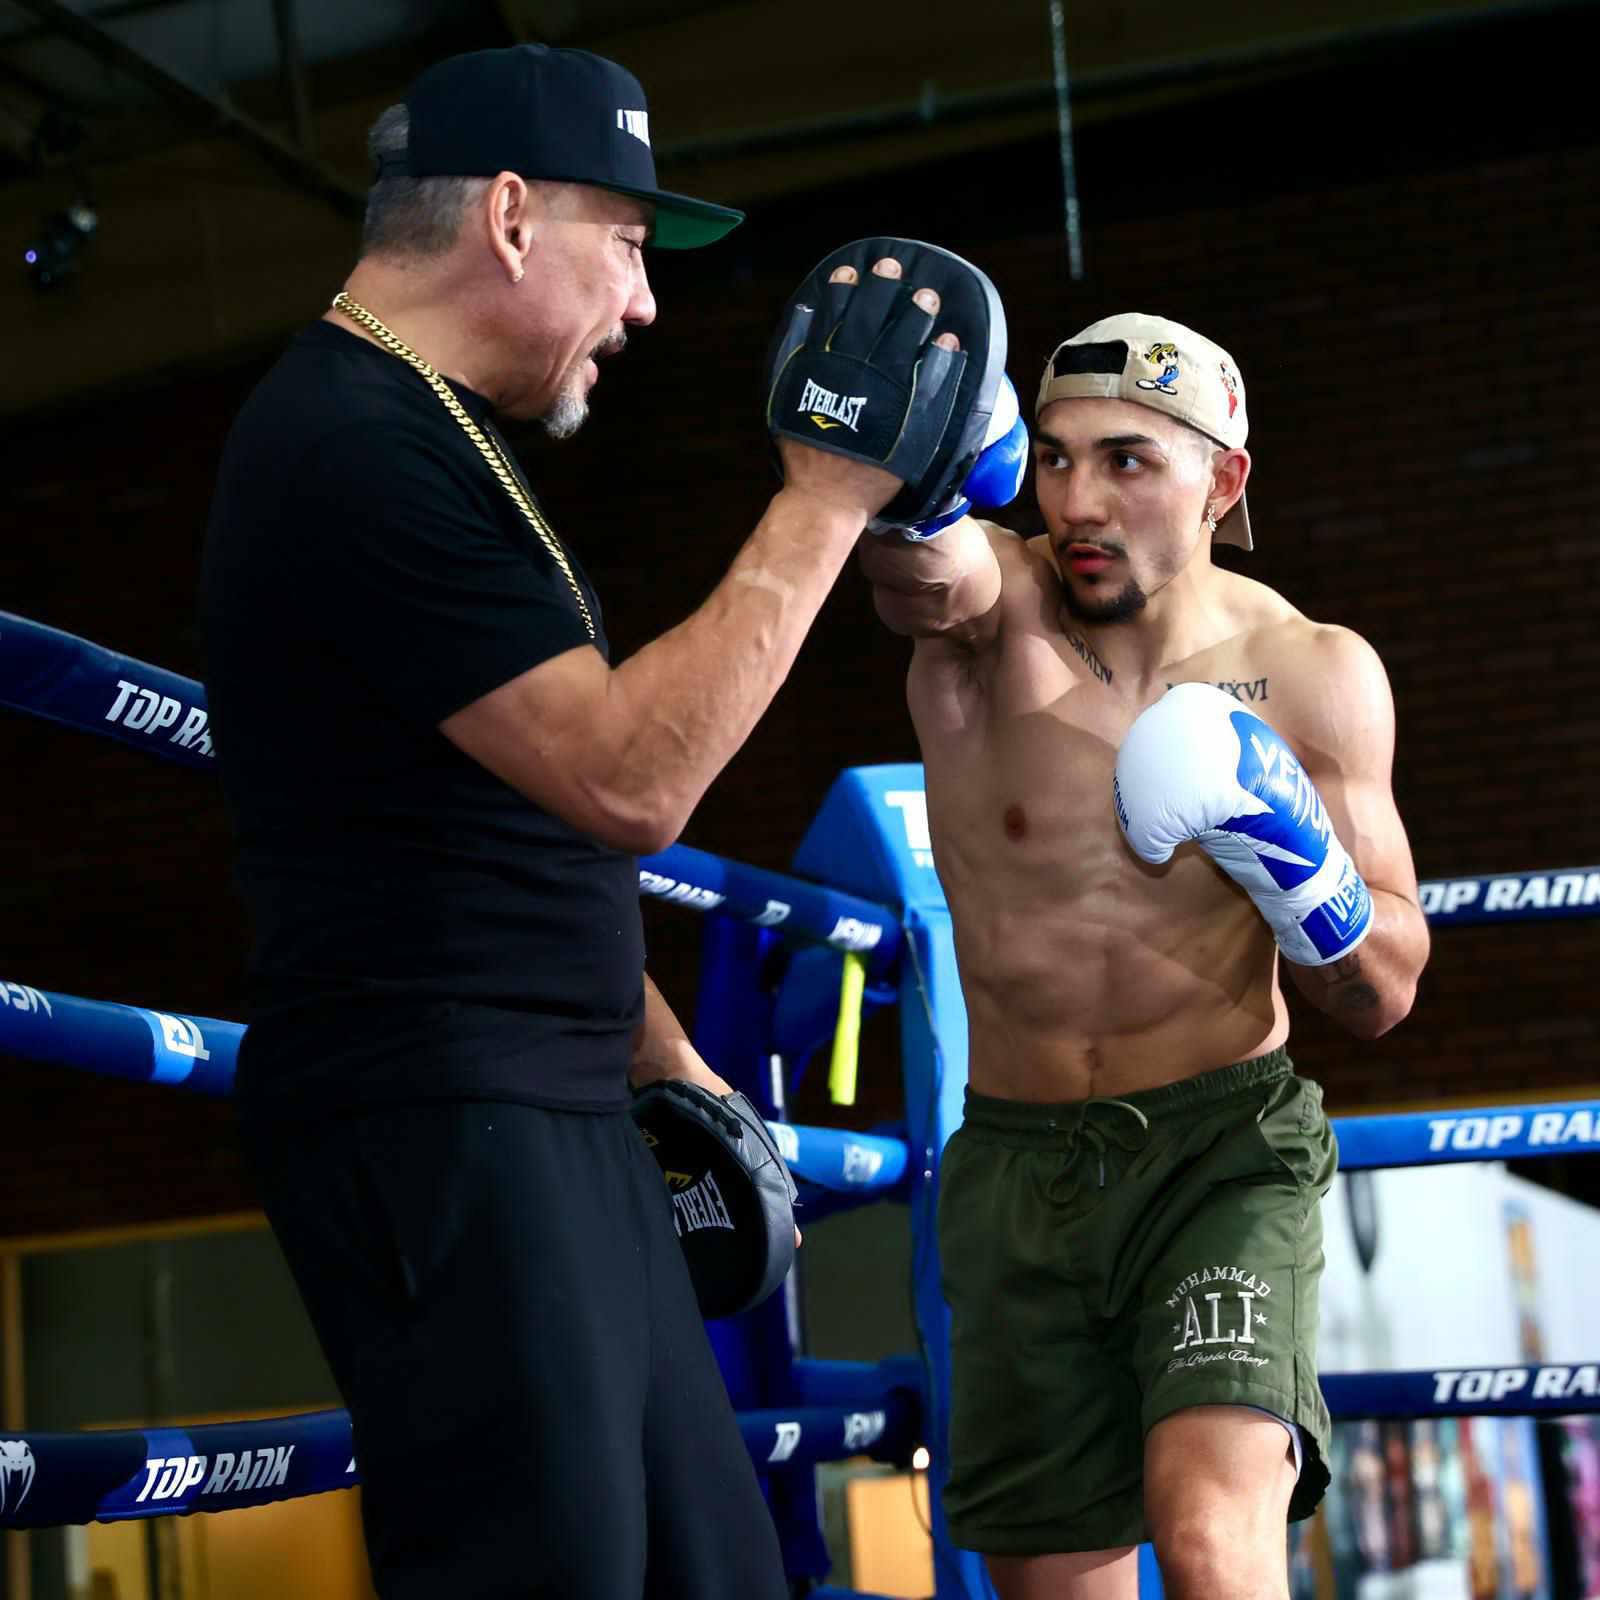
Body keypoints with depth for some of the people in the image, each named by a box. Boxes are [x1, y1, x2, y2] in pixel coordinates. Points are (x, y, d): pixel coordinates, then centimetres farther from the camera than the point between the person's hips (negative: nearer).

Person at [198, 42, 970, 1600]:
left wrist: (664, 1058, 20)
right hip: (436, 1122, -11)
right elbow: (633, 775, -21)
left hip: (555, 1119, 11)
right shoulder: (359, 445, -15)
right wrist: (824, 506, -16)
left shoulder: (422, 434, 20)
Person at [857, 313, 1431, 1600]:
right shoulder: (993, 609, -9)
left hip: (1224, 1149, -1)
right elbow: (923, 568, -37)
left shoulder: (1312, 676, -5)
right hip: (1016, 1161, 2)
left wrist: (1289, 852, -19)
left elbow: (1384, 993, 1)